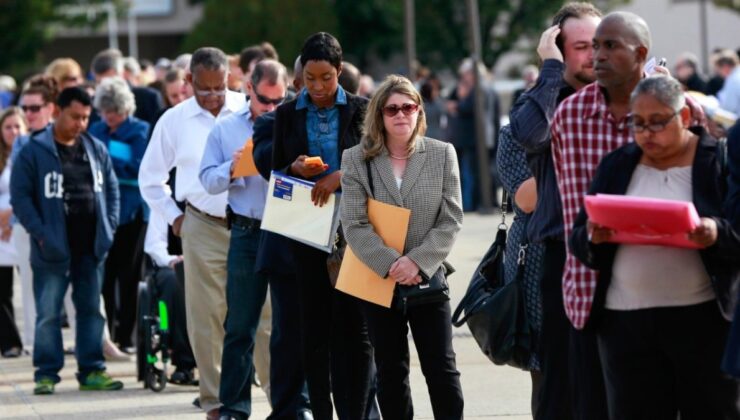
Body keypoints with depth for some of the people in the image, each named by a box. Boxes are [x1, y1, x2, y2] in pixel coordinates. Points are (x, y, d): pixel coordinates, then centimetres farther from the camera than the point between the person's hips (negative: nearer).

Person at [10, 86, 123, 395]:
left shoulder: (96, 149, 10)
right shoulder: (35, 152, -6)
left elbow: (111, 188, 16)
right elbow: (20, 196, -8)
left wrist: (109, 227, 5)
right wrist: (40, 233, -16)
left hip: (90, 247, 5)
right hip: (53, 248, -5)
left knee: (91, 309, 9)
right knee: (48, 313, -2)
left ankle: (91, 371, 15)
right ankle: (46, 373, 4)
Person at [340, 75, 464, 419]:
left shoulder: (442, 154, 2)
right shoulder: (356, 159, 0)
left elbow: (451, 220, -3)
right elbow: (354, 225, -7)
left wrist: (417, 261, -15)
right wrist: (390, 265, -18)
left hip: (427, 279, 0)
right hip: (378, 280, 1)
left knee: (442, 368, 0)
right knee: (390, 371, 8)